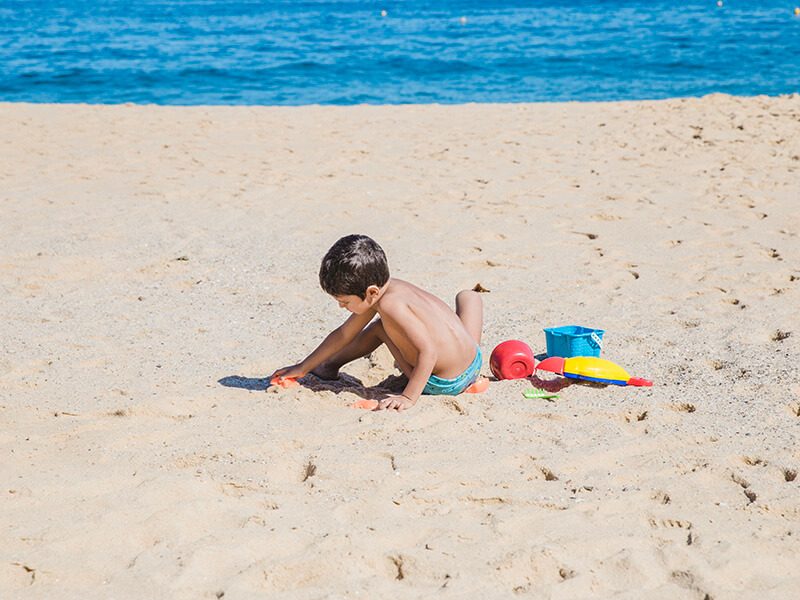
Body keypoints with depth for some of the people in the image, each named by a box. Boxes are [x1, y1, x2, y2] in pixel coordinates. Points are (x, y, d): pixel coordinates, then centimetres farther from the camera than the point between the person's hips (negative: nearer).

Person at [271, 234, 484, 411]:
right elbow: (344, 334, 11)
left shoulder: (390, 304, -24)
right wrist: (303, 368, 15)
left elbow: (429, 351, -29)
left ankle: (331, 365, 28)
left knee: (379, 328, 8)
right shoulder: (384, 289, 3)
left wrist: (409, 397, -29)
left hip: (444, 385, -7)